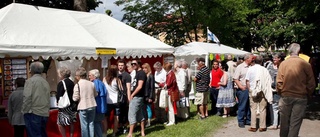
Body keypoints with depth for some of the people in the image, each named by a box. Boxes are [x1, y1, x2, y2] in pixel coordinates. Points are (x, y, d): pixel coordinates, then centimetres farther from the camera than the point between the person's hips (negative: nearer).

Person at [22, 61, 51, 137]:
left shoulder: (30, 80, -5)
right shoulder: (45, 82, 14)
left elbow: (27, 97, -13)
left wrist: (25, 111, -5)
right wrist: (46, 111, 17)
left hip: (33, 114, -6)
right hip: (45, 114, 6)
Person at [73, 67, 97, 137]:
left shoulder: (77, 85, -11)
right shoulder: (91, 83, 1)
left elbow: (75, 98, -12)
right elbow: (96, 94, 9)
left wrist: (73, 96, 8)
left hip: (83, 107, -4)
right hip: (92, 106, 4)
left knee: (84, 125, 5)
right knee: (91, 124, 13)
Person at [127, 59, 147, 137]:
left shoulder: (141, 73, -13)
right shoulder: (137, 73, 15)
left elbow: (140, 86, -20)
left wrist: (132, 95, -14)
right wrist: (132, 95, 9)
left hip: (137, 97, -10)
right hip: (137, 97, 10)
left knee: (132, 115, -7)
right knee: (140, 115, 12)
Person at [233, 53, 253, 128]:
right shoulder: (240, 67, -4)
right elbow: (235, 79, -6)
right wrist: (241, 87, -14)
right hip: (243, 89, -5)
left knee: (249, 105, 12)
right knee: (242, 106, 1)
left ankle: (248, 120, 24)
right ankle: (241, 121, 11)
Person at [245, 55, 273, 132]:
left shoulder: (250, 69, -1)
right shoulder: (264, 69, -2)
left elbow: (247, 81, -3)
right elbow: (269, 81, -2)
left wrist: (249, 89, 7)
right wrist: (266, 89, 10)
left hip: (252, 91, 1)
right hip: (262, 91, 0)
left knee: (253, 109, 5)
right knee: (262, 109, 7)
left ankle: (253, 127, 7)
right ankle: (262, 126, 11)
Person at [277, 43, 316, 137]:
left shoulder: (283, 63, -5)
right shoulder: (305, 64, -8)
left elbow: (279, 82, -5)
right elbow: (311, 84, -3)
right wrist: (307, 95, 12)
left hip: (285, 96, 2)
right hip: (301, 98, -1)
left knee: (284, 122, 14)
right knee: (295, 124, 4)